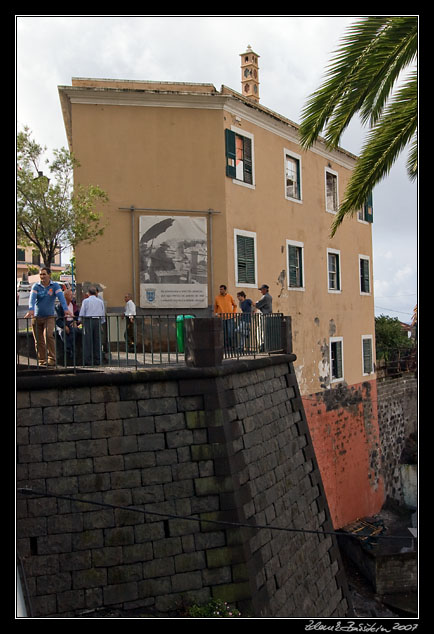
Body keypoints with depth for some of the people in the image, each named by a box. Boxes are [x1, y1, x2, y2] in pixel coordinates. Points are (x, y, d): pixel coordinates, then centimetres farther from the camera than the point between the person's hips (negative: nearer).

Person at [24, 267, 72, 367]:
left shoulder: (55, 286, 0)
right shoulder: (36, 286, 2)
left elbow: (61, 297, -15)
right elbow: (32, 298, -15)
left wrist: (66, 309, -33)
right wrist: (31, 309, -34)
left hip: (49, 317, -2)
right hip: (36, 317, 2)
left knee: (48, 336, -21)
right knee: (39, 341, 4)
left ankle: (52, 359, -15)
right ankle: (42, 360, 13)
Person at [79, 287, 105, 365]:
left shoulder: (85, 301, 1)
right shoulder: (100, 301, 11)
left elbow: (82, 314, 0)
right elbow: (103, 314, 13)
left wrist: (81, 321, 16)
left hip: (88, 321, -3)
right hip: (98, 321, 3)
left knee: (88, 342, -2)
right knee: (97, 341, 6)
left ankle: (88, 361, -5)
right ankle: (97, 361, 6)